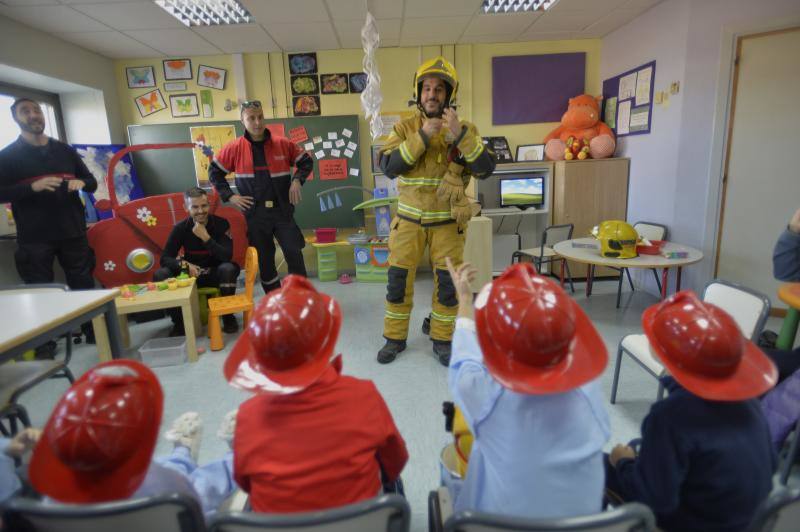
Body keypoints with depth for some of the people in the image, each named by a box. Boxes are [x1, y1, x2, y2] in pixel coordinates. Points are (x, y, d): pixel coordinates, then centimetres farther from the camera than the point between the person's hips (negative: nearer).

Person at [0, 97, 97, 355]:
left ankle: (94, 334, 21)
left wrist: (81, 183, -9)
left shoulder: (65, 150, 12)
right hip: (34, 238, -2)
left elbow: (92, 182, 14)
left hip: (73, 232, 3)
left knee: (84, 286, 9)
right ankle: (45, 346, 14)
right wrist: (32, 187, -22)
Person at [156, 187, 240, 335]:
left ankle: (228, 316, -14)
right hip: (191, 274, 2)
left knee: (228, 268, -35)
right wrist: (185, 265, -29)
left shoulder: (221, 224, -12)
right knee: (160, 275, -21)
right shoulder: (180, 228, -6)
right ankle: (179, 322, -5)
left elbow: (227, 257, -22)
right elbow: (165, 258, -10)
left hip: (216, 273, -2)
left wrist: (206, 237, -29)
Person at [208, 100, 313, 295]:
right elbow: (214, 171, 9)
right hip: (255, 214, 1)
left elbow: (306, 162, 10)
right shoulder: (234, 148, -3)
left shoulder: (283, 144, -2)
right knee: (264, 260, 8)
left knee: (294, 253, -5)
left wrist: (297, 180, -6)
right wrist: (229, 196, -1)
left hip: (282, 211, 0)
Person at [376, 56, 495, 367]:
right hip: (409, 221, 0)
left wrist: (460, 135, -26)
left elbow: (485, 170, -15)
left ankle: (442, 340, 26)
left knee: (447, 284, 7)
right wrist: (421, 137, -24)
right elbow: (387, 166, -16)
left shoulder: (465, 130, -1)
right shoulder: (405, 128, -1)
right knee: (399, 281, 5)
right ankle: (395, 339, 24)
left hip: (448, 223, 0)